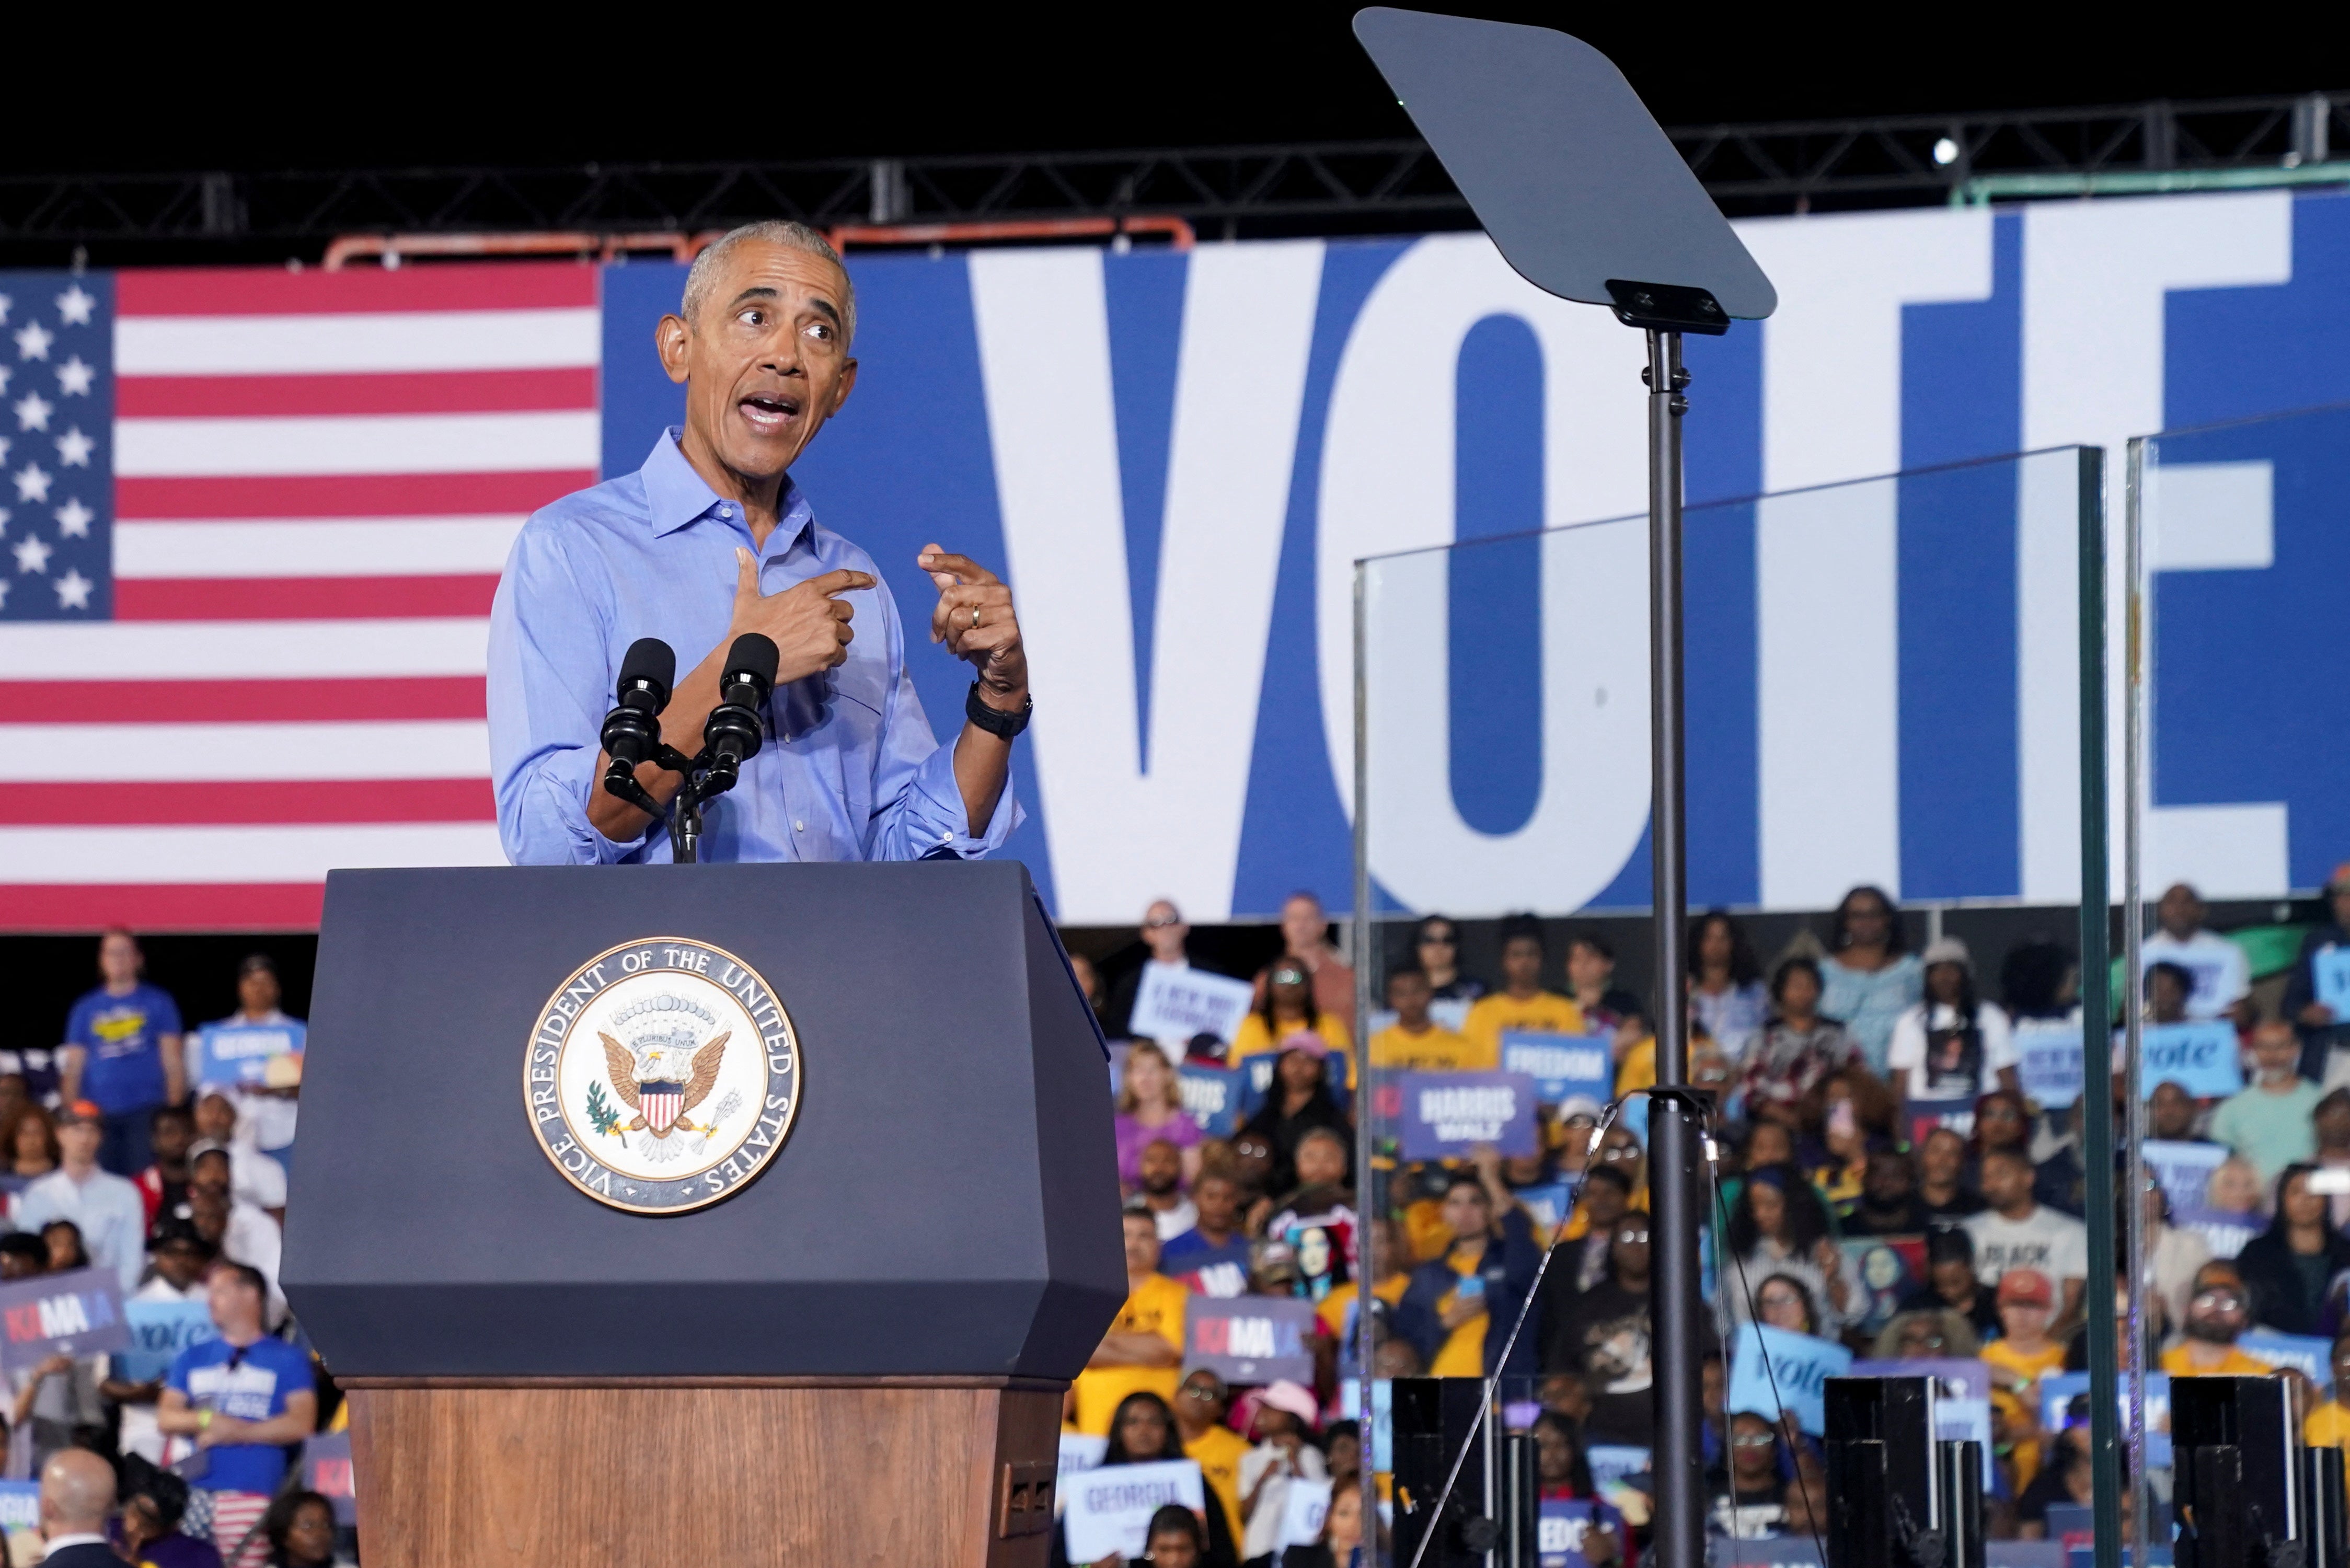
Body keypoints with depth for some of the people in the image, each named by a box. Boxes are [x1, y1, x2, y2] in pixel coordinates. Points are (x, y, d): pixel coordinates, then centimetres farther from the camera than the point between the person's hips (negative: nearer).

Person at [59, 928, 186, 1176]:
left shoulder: (158, 1003, 9)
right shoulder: (86, 1009, 16)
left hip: (147, 1111, -2)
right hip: (99, 1114, 2)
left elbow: (172, 1059, 6)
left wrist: (175, 1107, -4)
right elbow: (73, 1065, 15)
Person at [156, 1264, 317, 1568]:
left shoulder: (288, 1360, 10)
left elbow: (301, 1424, -1)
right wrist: (205, 1421, -7)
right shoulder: (192, 1358, 22)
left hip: (252, 1494, -3)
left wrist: (239, 1432, -10)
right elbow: (166, 1419, 14)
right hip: (192, 1489, 3)